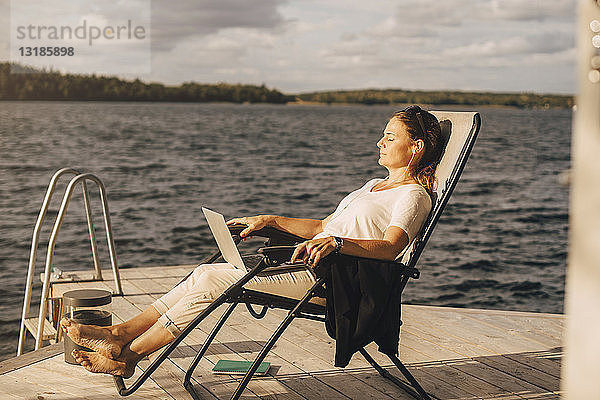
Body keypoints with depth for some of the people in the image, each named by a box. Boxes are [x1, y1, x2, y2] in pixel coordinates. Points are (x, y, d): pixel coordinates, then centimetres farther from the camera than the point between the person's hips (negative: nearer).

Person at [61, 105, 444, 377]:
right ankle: (121, 332, -7)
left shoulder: (413, 195, -3)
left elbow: (389, 247, -22)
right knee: (207, 272, -7)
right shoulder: (374, 186, 26)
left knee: (214, 279, -17)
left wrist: (336, 242, -37)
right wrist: (270, 220, 20)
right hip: (310, 263, 9)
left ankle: (126, 355, -12)